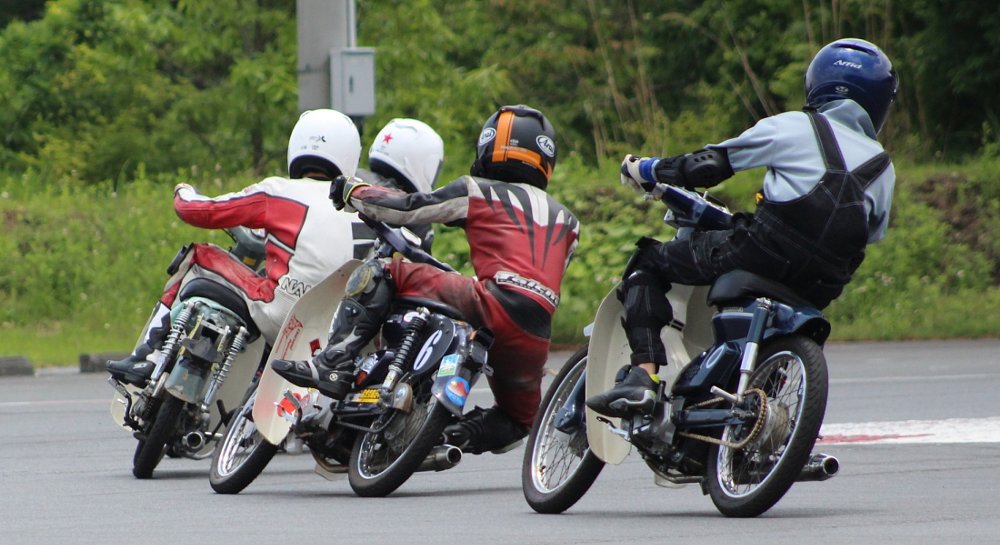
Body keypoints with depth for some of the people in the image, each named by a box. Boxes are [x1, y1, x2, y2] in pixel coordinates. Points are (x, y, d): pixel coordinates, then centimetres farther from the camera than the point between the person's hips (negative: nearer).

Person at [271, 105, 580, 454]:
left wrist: (351, 190, 27)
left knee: (379, 275, 1)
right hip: (537, 340, 5)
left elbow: (405, 208, 9)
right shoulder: (567, 221, 27)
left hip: (494, 307, -5)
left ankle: (333, 364, -16)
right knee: (521, 419, 34)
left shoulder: (479, 192, 12)